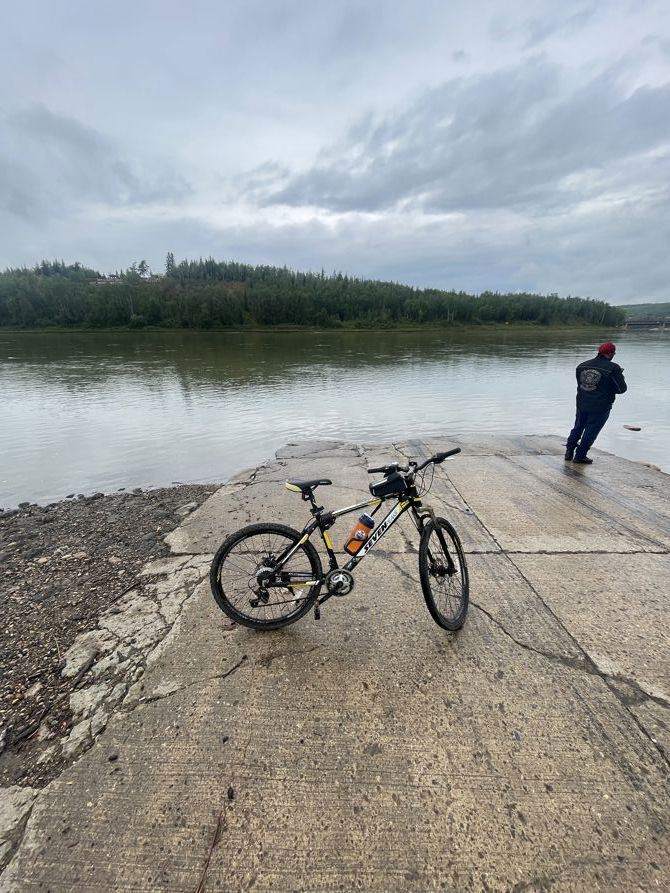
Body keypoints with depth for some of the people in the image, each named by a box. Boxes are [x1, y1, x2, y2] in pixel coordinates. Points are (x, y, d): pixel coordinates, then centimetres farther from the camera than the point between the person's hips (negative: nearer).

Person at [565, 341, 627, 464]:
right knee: (591, 431, 6)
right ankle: (580, 456, 11)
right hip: (600, 408, -4)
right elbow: (622, 388, -8)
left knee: (578, 427, 19)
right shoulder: (613, 368, -13)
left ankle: (569, 451, 19)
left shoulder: (582, 366, 3)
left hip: (582, 404, 5)